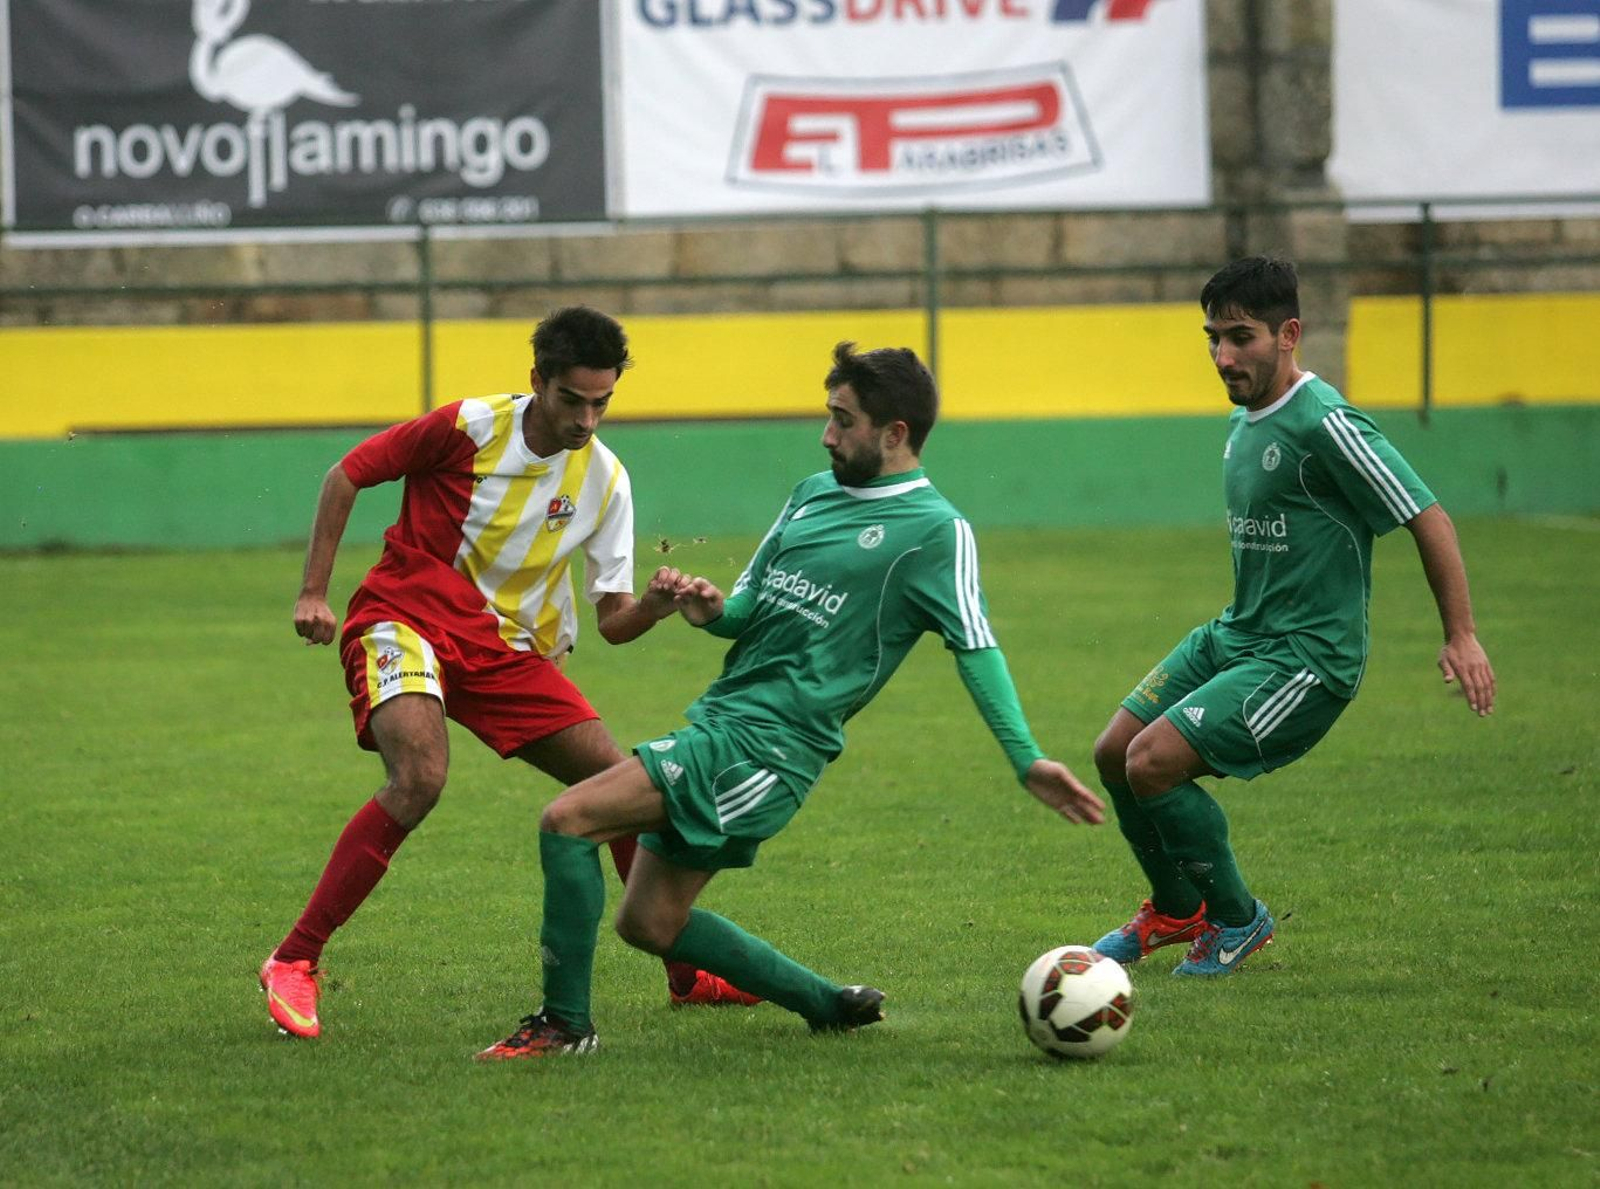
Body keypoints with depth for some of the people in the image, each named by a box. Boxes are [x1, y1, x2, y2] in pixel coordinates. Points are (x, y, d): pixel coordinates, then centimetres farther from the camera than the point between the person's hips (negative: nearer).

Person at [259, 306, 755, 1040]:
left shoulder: (604, 479, 0)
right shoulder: (468, 430, -13)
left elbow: (613, 621, 1)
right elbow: (346, 476, -3)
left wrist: (657, 606, -23)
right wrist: (313, 593, -7)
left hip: (505, 648, 5)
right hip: (406, 616, -5)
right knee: (421, 776, -31)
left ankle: (687, 973, 13)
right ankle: (293, 963, -24)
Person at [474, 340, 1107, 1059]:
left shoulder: (935, 531, -7)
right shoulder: (815, 494, 16)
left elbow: (976, 647, -12)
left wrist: (1026, 759, -22)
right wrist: (711, 610, -5)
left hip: (767, 746, -9)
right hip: (719, 722, 9)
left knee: (567, 821, -18)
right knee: (649, 924, 14)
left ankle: (565, 1025, -9)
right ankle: (829, 1006, 22)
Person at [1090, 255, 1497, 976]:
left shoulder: (1323, 425, -19)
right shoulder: (1243, 423, 9)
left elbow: (1427, 518, -18)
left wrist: (1461, 636, -18)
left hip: (1307, 658, -9)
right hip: (1234, 636, 9)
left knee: (1152, 762, -19)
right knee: (1114, 753, 9)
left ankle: (1237, 920, 3)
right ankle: (1178, 912, 32)